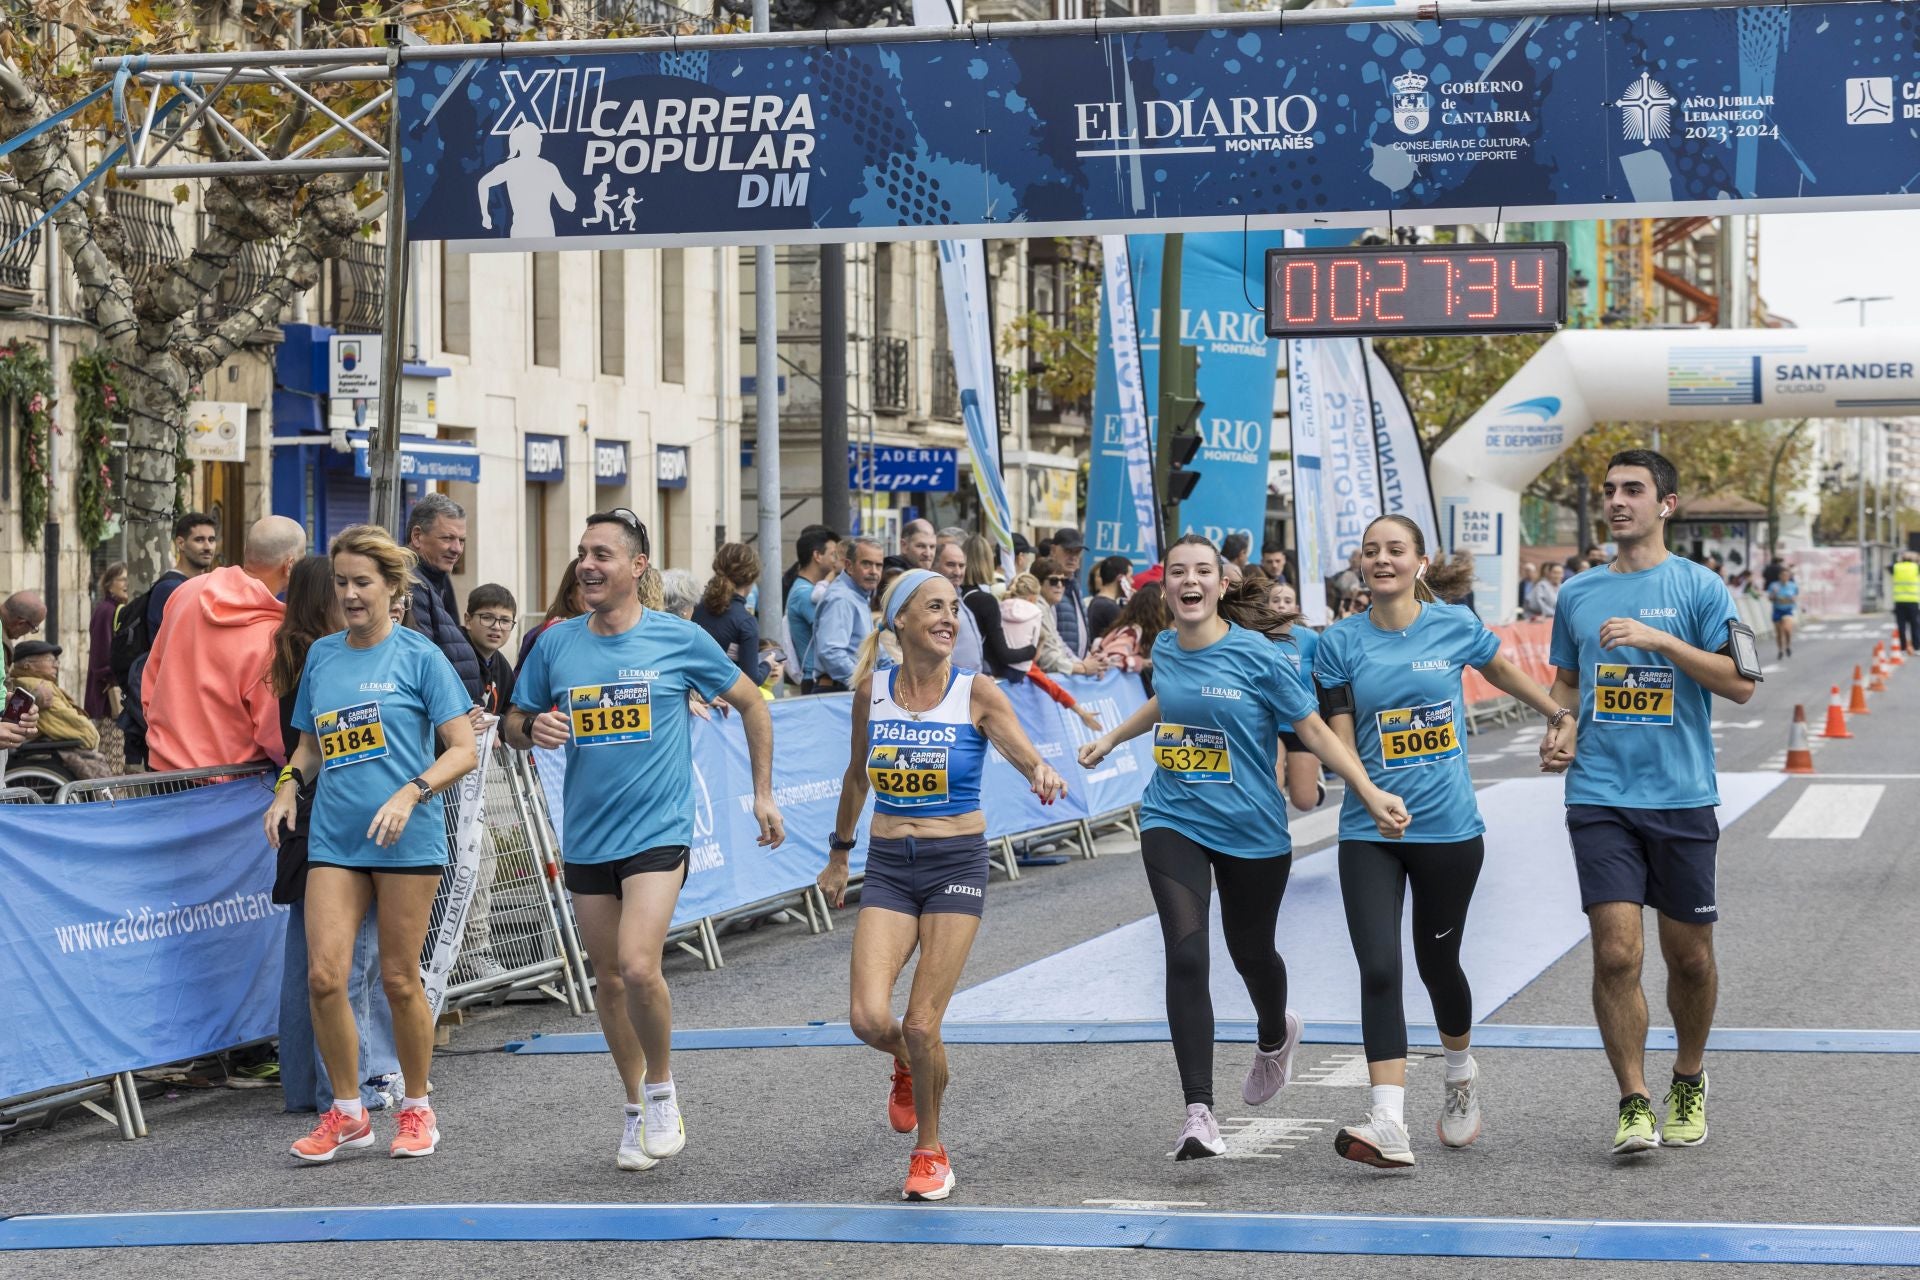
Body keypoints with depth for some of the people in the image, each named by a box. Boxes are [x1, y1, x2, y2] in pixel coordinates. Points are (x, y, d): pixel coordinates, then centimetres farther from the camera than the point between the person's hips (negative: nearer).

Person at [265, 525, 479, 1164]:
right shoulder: (321, 655, 11)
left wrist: (410, 794, -18)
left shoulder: (419, 655, -3)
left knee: (398, 979, 2)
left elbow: (462, 750, -4)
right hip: (333, 840, 4)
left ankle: (416, 1110, 20)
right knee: (324, 974, -7)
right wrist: (289, 785, 2)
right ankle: (346, 1112, 8)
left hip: (407, 842, -4)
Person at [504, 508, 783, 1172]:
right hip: (585, 838, 4)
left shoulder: (680, 639, -5)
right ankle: (639, 1112, 25)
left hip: (658, 832, -4)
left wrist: (763, 792, 7)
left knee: (637, 966, -20)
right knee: (610, 981, 10)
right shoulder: (557, 644, 3)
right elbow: (514, 724, 14)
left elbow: (751, 704, 8)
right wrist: (533, 729, -10)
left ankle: (661, 1087, 4)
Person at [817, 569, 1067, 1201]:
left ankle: (930, 1150, 18)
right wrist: (838, 852, 24)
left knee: (921, 1025, -7)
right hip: (888, 868, 2)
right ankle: (906, 1067, 25)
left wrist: (1044, 776, -41)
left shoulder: (976, 693, -6)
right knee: (868, 1018, -14)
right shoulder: (871, 690, 2)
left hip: (956, 864, -2)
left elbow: (1029, 757, -17)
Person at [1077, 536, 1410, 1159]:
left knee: (1250, 952, 17)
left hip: (1250, 828, -2)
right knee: (1186, 956, -15)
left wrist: (1372, 794, -17)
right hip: (1173, 821, 2)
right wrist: (1110, 739, 32)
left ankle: (1274, 1036, 54)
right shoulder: (1165, 650, 1)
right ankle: (1199, 1113, -15)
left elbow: (1314, 730, -9)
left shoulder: (1257, 655, -13)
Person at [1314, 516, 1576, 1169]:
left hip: (1448, 827, 0)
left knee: (1437, 961, 12)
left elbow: (1504, 673, 20)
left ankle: (1461, 1074, 42)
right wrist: (1373, 796, -18)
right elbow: (1340, 744, -2)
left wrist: (1561, 716, 20)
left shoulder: (1455, 626, -1)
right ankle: (1388, 1123, -18)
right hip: (1368, 833, 0)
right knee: (1378, 970, -12)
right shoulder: (1341, 642, -1)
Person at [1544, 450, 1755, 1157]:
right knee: (1615, 952, -11)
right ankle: (1634, 1104, -4)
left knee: (1689, 956, 8)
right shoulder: (1577, 594, 11)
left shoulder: (1699, 587, 0)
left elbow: (1740, 683, -8)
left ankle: (1688, 1081, 31)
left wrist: (1659, 640, -17)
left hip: (1682, 797, -1)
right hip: (1600, 798, 2)